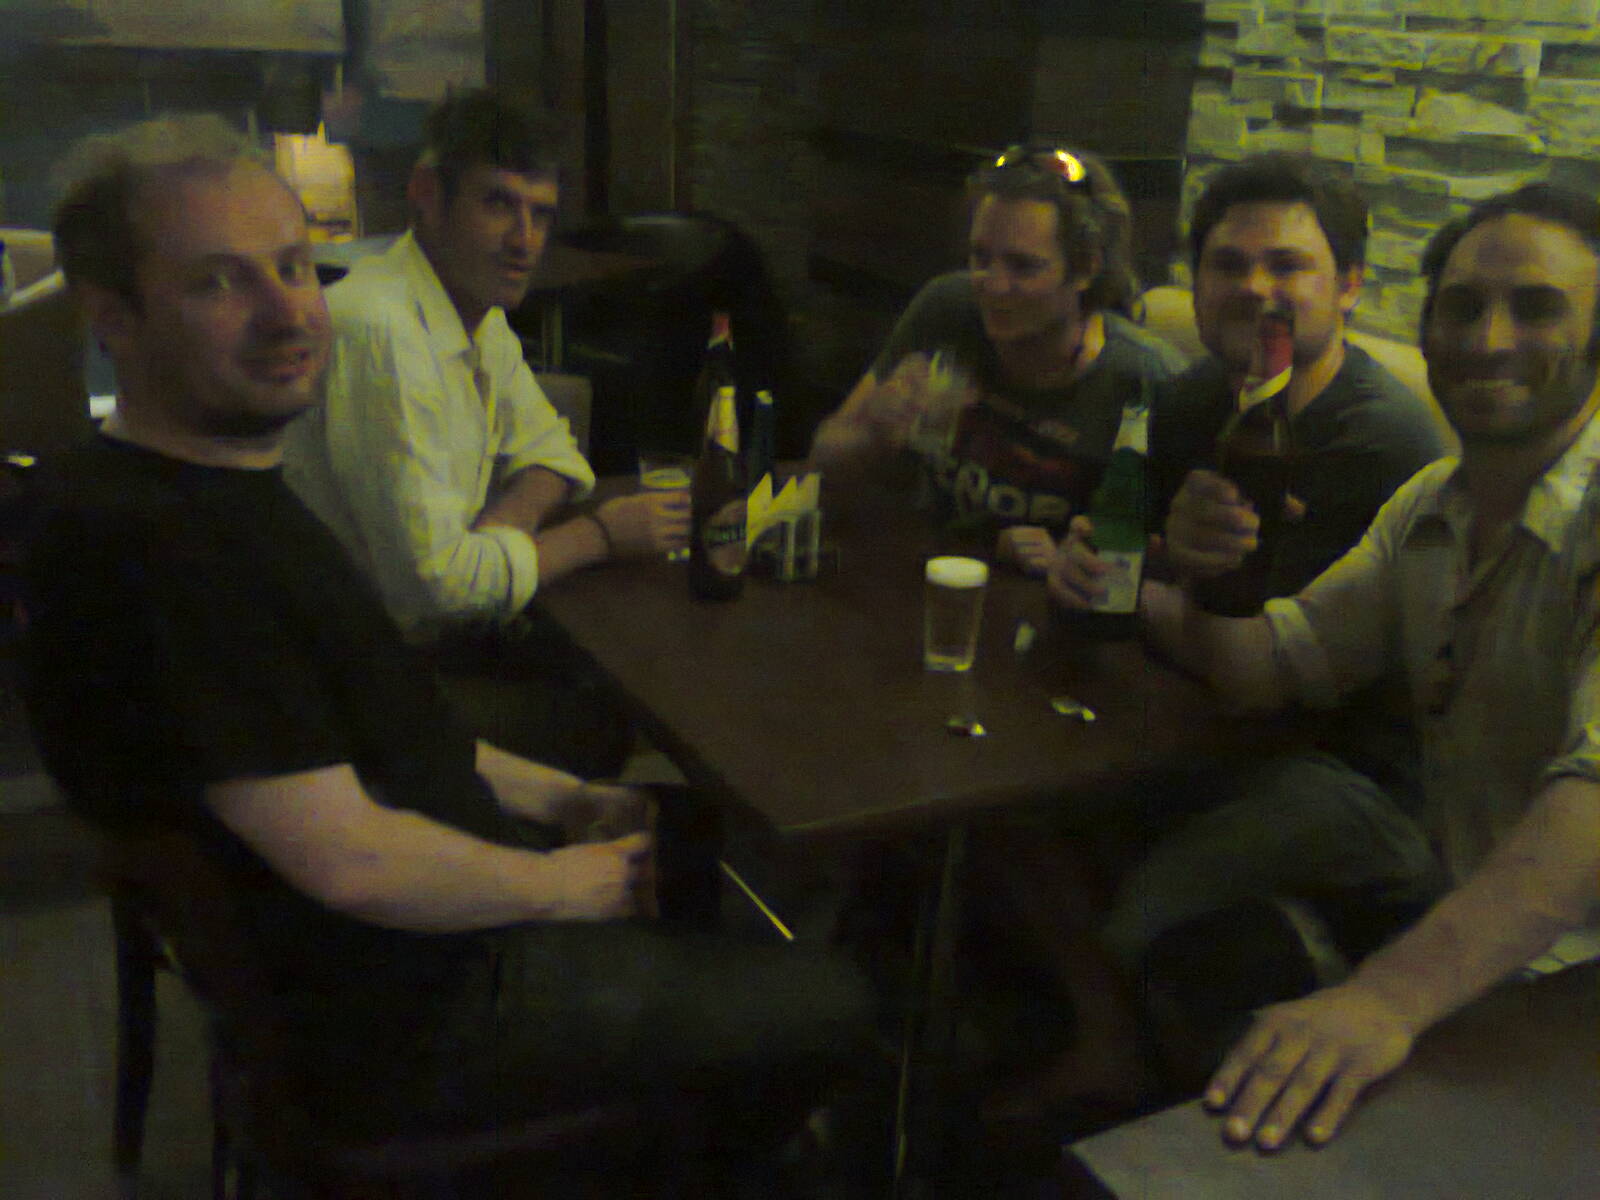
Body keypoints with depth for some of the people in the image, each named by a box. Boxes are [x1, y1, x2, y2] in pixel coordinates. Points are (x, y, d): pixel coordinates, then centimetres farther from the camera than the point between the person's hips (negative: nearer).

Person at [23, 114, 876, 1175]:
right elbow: (350, 860, -29)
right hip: (404, 1016, -10)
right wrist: (557, 884, -14)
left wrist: (562, 800, 8)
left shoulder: (228, 489, 6)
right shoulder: (149, 543, -29)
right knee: (831, 1009, 2)